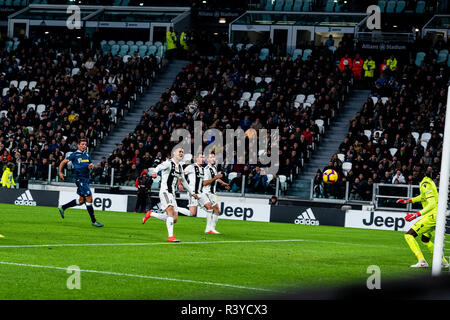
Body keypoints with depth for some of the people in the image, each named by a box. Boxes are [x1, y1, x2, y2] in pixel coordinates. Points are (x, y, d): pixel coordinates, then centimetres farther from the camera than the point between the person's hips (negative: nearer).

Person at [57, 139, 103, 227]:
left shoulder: (87, 155, 14)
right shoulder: (74, 155, -4)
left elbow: (91, 165, 23)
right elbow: (63, 162, 1)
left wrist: (91, 165, -1)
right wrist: (60, 172, -8)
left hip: (86, 179, 8)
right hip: (80, 179, -8)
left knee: (81, 200, 13)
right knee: (89, 198, -12)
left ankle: (62, 208, 29)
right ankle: (93, 221, -6)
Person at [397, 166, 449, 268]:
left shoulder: (425, 184, -18)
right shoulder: (427, 181, 13)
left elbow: (432, 204, -25)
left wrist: (417, 214, -29)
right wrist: (409, 201, 26)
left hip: (432, 215, -10)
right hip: (435, 215, 10)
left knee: (409, 235, -13)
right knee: (425, 240, 29)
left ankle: (422, 261, -20)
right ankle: (444, 262, 36)